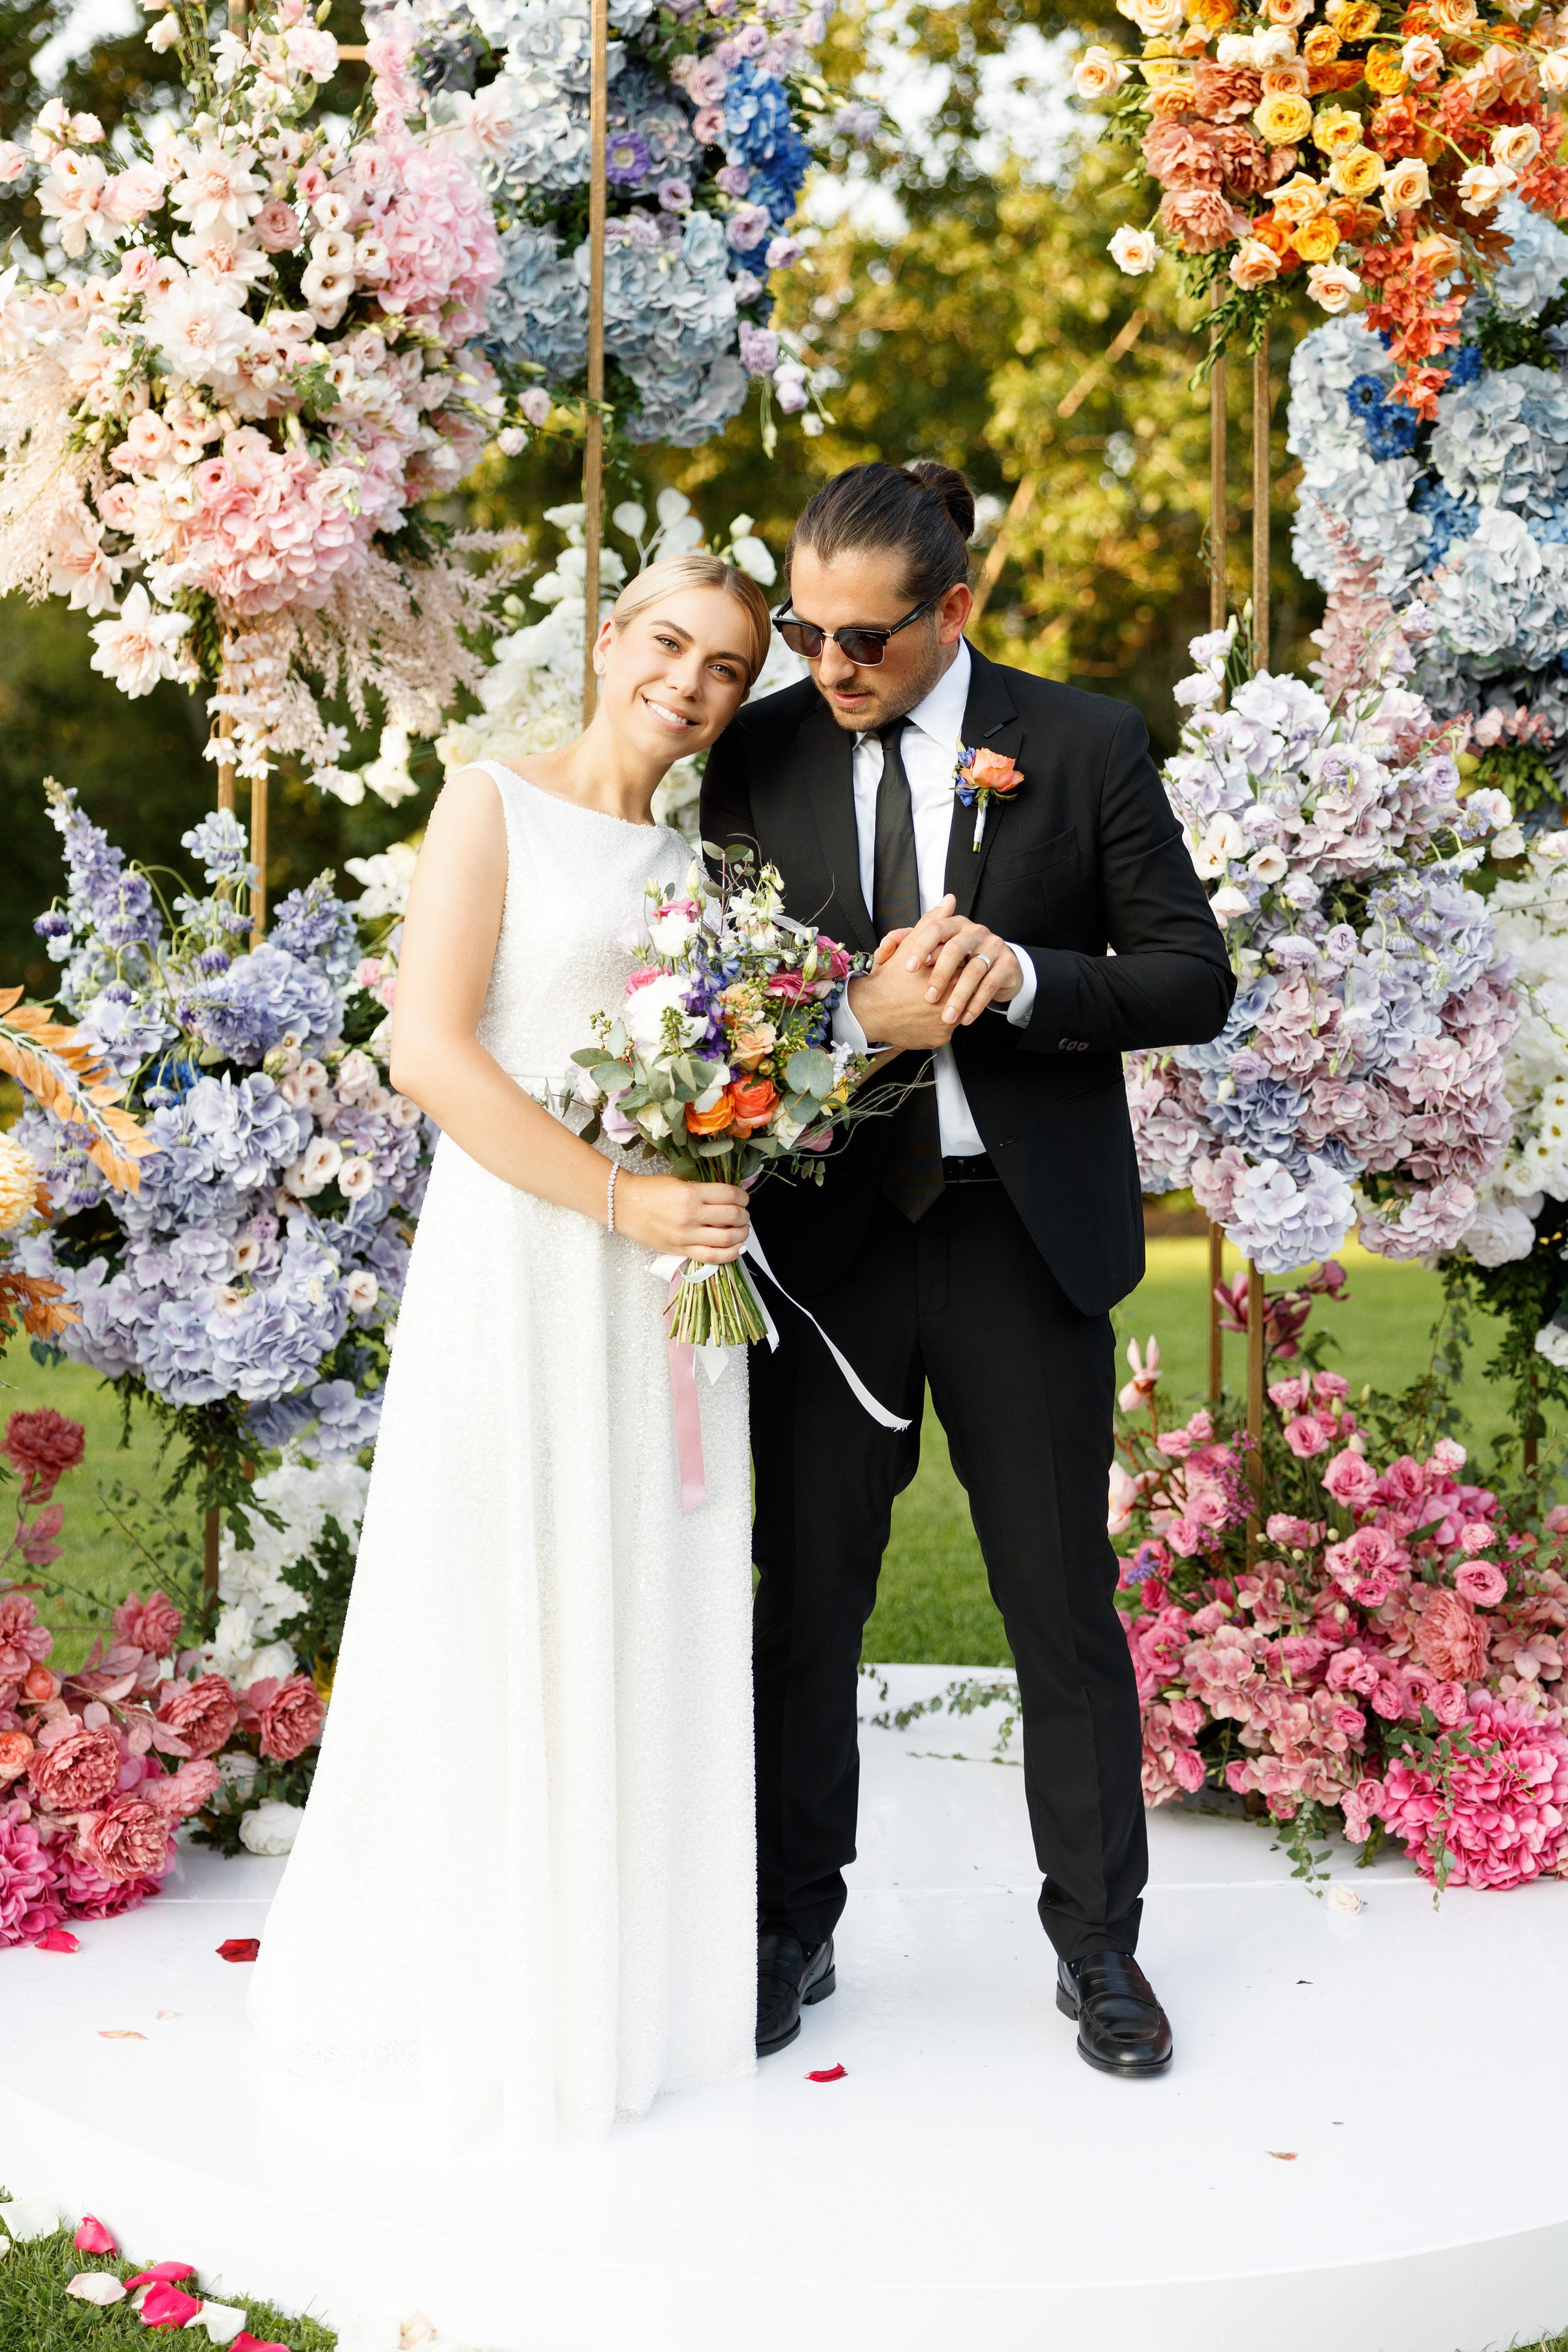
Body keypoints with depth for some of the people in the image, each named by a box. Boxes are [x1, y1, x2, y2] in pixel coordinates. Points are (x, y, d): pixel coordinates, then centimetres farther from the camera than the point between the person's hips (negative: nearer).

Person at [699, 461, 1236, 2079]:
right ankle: (791, 1930, 27)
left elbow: (1192, 975, -3)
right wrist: (856, 1016, -16)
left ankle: (1098, 1944, 24)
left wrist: (1024, 975, -19)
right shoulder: (757, 756, 1)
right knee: (807, 1596, 10)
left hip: (1025, 1233, -1)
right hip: (825, 1232, 1)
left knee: (1064, 1602, 8)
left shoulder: (1084, 746, -3)